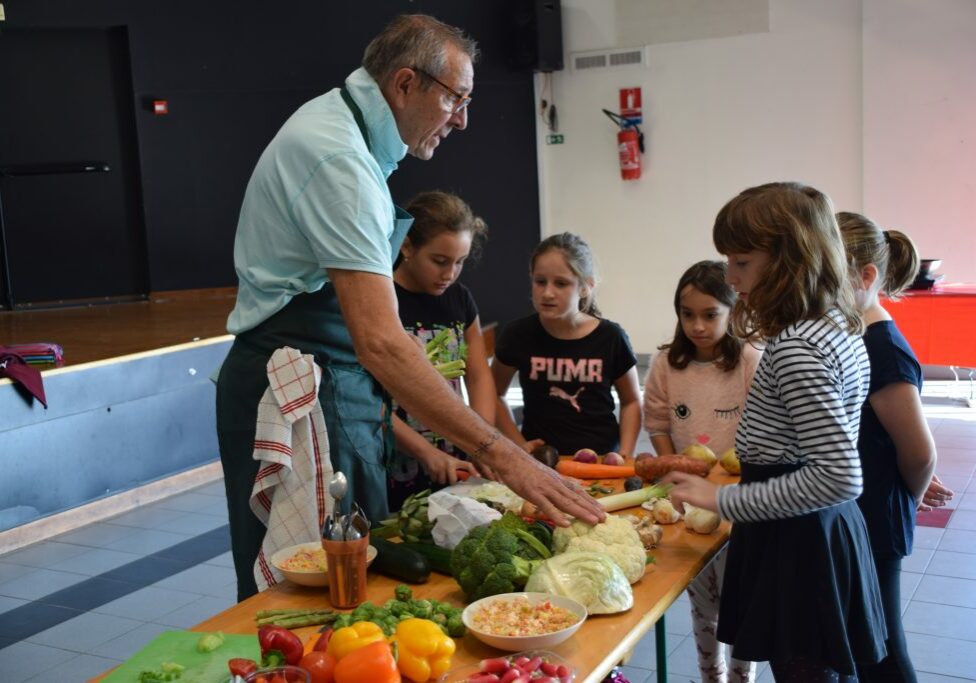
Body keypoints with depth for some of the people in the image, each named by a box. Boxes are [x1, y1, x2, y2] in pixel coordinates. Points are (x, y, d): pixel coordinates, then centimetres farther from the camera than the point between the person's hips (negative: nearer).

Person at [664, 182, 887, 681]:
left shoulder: (795, 348, -23)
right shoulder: (840, 327, 6)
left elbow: (838, 479, -27)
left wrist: (721, 499, -21)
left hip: (794, 545, -10)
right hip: (828, 532, 10)